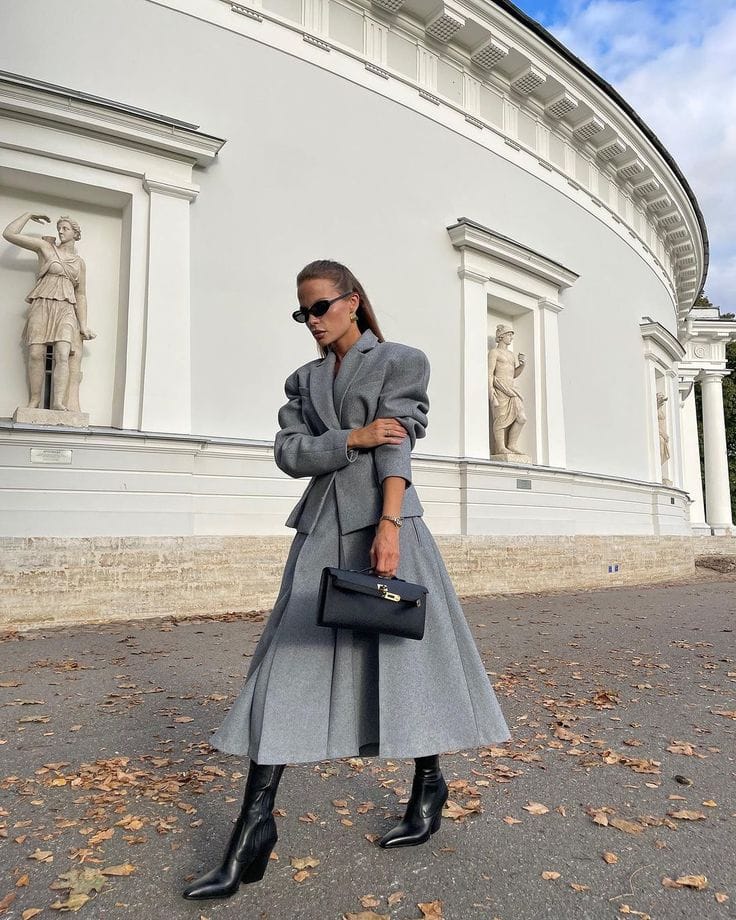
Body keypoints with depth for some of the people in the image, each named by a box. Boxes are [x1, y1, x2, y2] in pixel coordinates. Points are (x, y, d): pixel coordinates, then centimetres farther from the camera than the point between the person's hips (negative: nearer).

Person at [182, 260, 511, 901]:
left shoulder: (401, 360, 5)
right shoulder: (304, 380, 18)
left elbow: (397, 446, -8)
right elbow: (288, 451, 4)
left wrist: (388, 525, -19)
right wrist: (352, 438, -11)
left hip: (383, 519, -4)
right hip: (322, 527, 4)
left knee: (403, 653, 3)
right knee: (290, 663, -1)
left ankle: (429, 785, 27)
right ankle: (254, 831, 4)